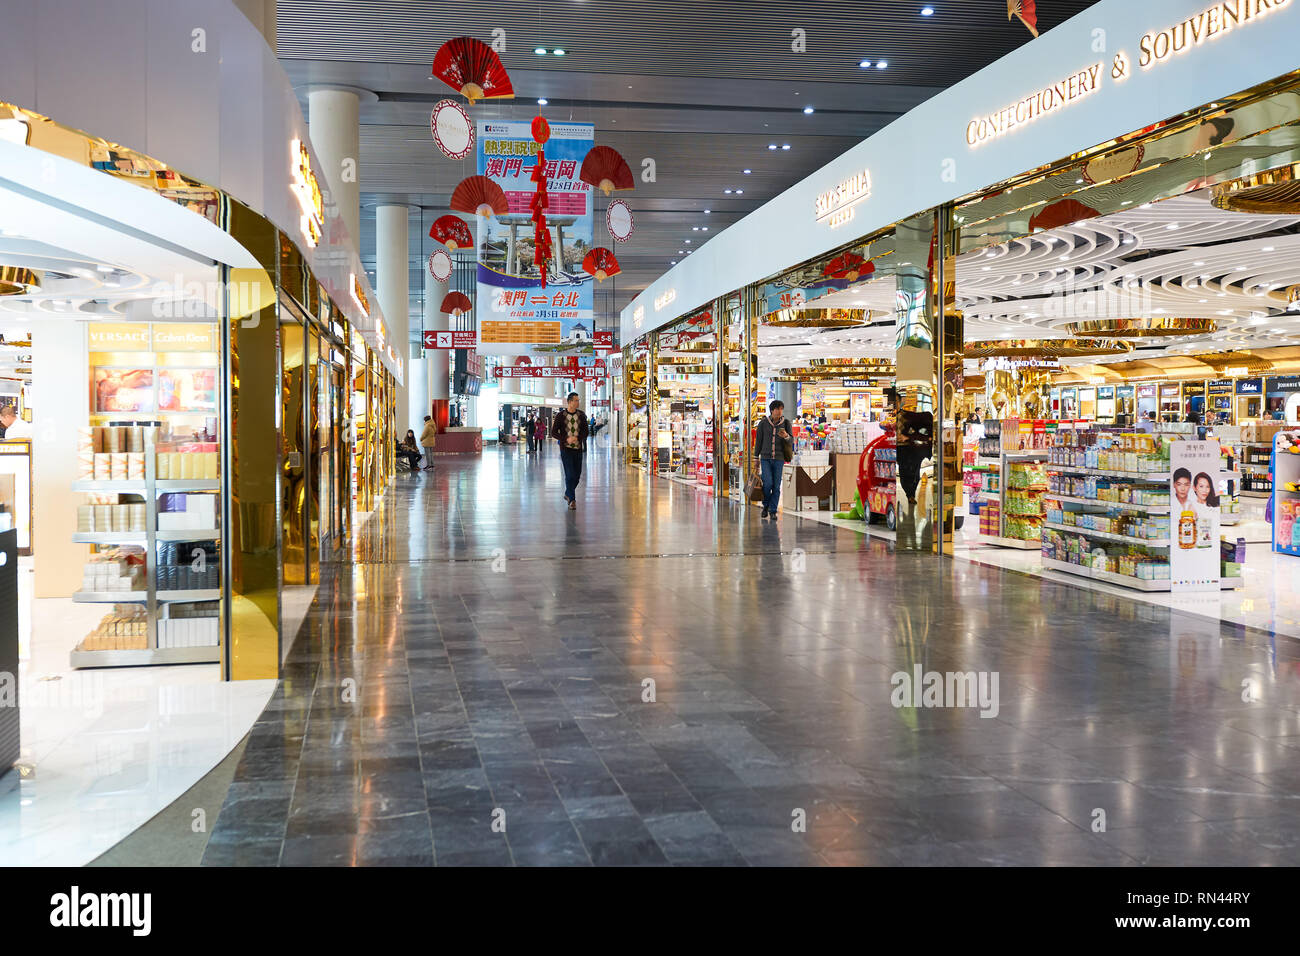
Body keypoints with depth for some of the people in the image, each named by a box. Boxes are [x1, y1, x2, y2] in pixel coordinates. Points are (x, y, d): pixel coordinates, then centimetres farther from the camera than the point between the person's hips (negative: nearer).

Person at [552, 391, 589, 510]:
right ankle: (572, 500, -5)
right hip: (565, 448, -4)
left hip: (578, 448, 4)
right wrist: (566, 439, -18)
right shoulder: (560, 415, -5)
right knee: (570, 474, -11)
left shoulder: (581, 415, 4)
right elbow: (553, 433, -4)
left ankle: (568, 494, 32)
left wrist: (577, 438, -15)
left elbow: (585, 432, 5)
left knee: (577, 475, 8)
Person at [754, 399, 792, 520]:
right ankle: (766, 505, 15)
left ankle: (773, 511, 10)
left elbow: (791, 440, -8)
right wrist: (756, 459, 3)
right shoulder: (763, 423, -5)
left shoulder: (786, 423, -4)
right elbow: (759, 441, 2)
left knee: (776, 486, -1)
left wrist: (785, 436, -32)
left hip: (779, 459, 1)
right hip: (765, 458, -1)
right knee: (767, 484, -11)